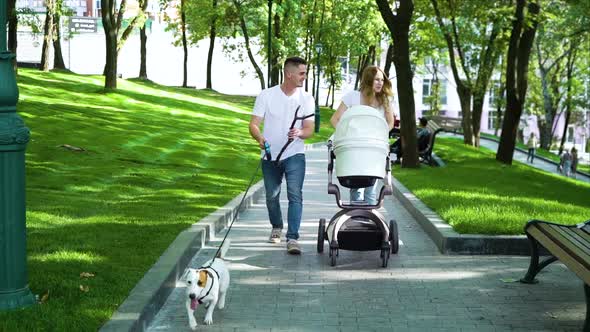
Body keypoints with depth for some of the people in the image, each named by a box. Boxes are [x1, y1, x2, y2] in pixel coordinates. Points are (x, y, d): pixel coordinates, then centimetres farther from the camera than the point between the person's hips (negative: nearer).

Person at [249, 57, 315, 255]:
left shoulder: (306, 99, 1)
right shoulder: (266, 95, -2)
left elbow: (309, 129, -2)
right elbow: (254, 124, -5)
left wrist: (299, 133, -26)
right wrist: (259, 137, -27)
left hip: (294, 155, -1)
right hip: (270, 156, 1)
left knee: (295, 195, -16)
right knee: (272, 196, 12)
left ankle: (292, 238, -18)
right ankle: (277, 227, 38)